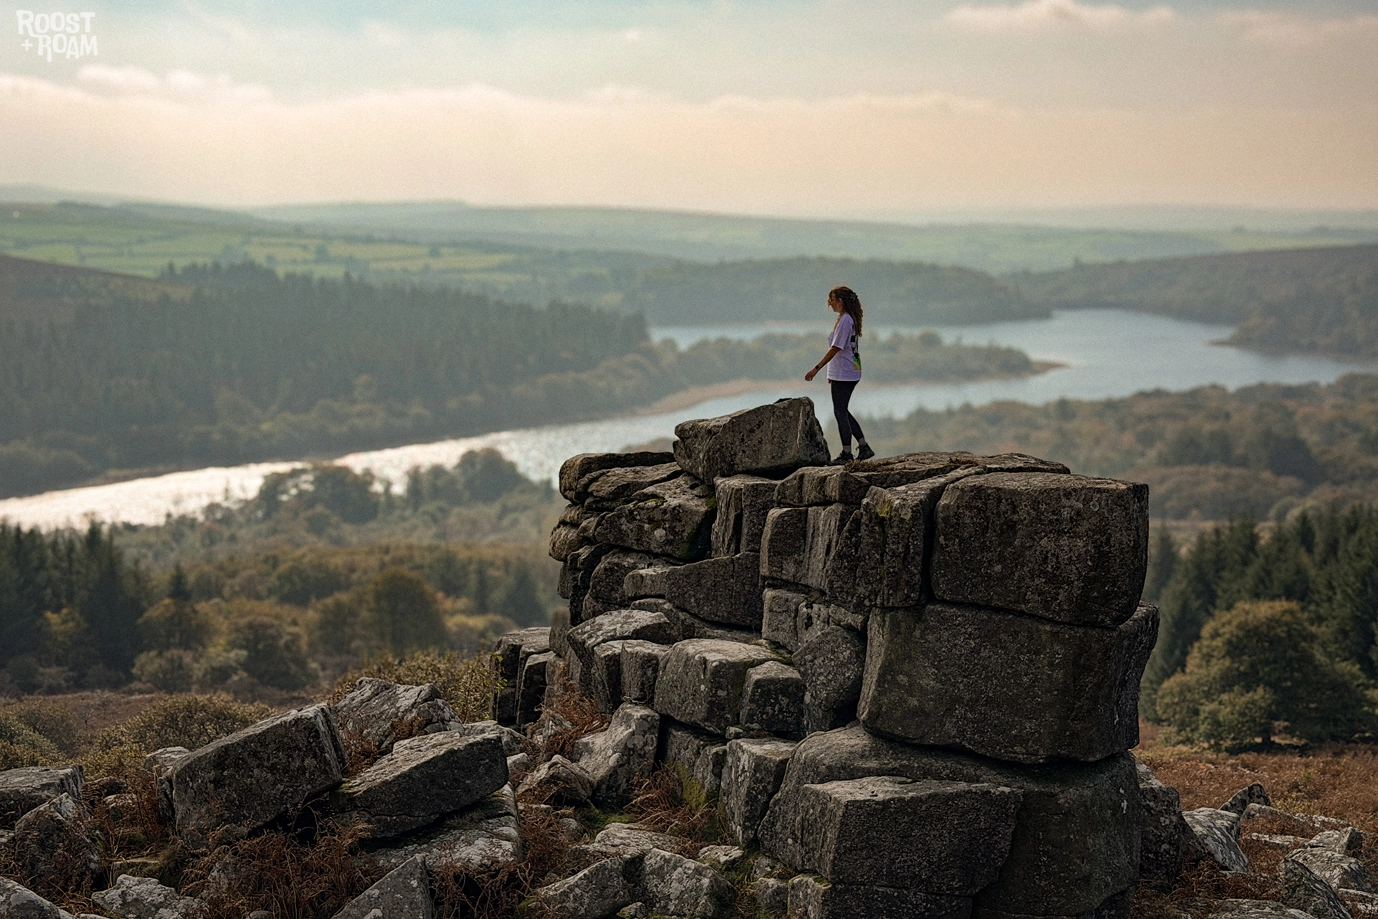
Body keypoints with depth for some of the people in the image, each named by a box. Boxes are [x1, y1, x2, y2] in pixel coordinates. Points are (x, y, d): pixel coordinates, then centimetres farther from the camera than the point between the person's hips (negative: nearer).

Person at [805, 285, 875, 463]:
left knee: (840, 412, -2)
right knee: (843, 411, 15)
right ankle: (864, 447, 15)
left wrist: (817, 368, -20)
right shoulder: (851, 319, 13)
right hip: (851, 373, 10)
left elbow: (836, 348, -21)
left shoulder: (844, 320, -16)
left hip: (843, 375, -10)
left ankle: (846, 453, 3)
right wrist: (833, 373, 22)